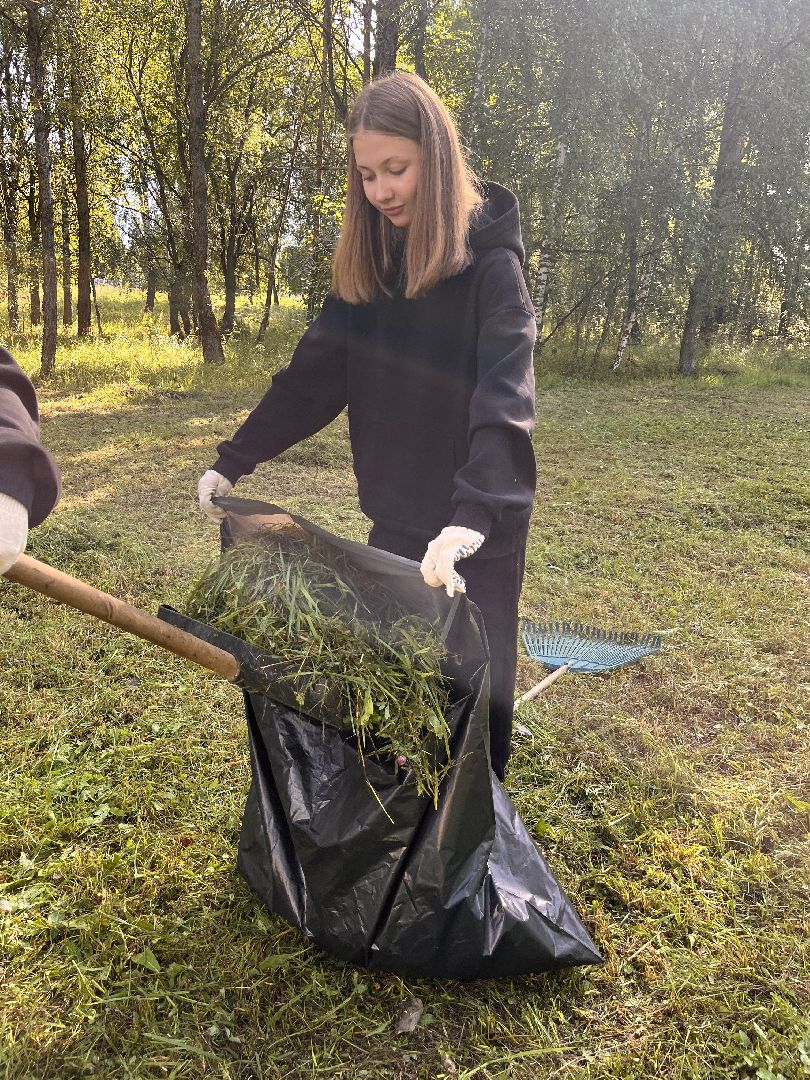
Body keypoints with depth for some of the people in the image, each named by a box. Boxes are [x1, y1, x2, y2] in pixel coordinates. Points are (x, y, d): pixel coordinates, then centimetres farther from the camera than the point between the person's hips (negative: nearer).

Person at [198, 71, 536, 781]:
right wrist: (235, 459, 4)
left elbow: (504, 396, -28)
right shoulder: (369, 260, 4)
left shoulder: (489, 262, -15)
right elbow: (317, 373, 6)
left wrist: (472, 515, -42)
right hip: (397, 511, 6)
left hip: (478, 520, -5)